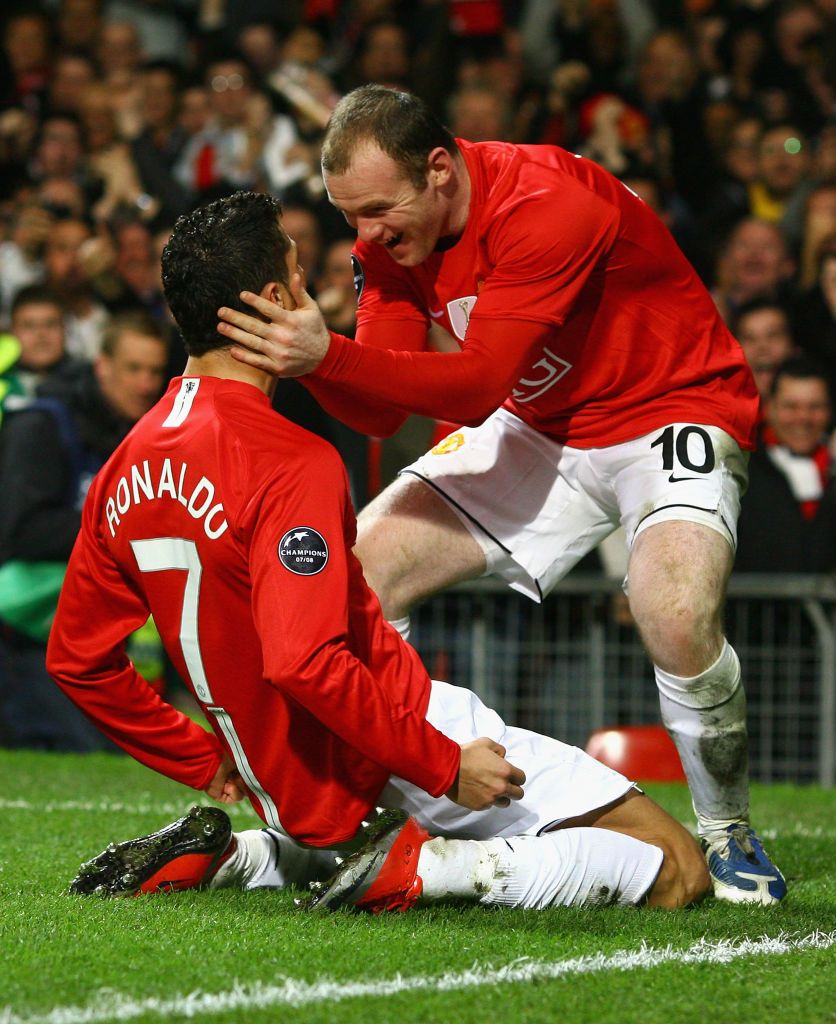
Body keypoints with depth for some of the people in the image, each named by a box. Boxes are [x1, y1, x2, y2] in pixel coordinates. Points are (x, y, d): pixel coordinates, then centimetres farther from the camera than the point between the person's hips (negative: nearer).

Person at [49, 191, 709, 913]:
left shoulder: (124, 472, 4)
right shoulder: (291, 461, -20)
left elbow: (76, 659, 12)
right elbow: (303, 660, -31)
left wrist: (203, 761, 20)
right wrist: (446, 767, -23)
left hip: (289, 793, 8)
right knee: (674, 870, -6)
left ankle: (232, 857, 13)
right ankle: (423, 866, -16)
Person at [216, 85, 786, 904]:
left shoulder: (548, 205, -31)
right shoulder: (391, 231, -8)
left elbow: (476, 386, -35)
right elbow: (380, 412, -11)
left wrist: (327, 354, -44)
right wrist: (301, 354, -31)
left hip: (671, 412, -7)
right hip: (537, 424, 7)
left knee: (677, 619, -34)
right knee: (355, 571, -5)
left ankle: (728, 838, -8)